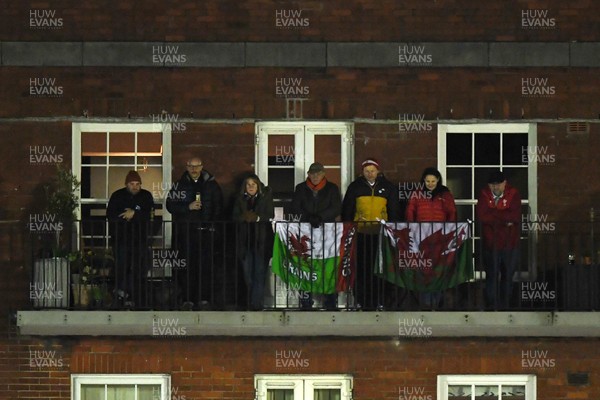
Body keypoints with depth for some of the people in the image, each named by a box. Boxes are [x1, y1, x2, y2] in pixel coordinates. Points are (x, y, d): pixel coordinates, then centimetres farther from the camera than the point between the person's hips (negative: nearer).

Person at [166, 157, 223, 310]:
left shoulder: (211, 184, 10)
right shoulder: (180, 185, 7)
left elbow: (218, 206, 14)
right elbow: (170, 205, 1)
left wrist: (212, 221, 1)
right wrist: (188, 207, -12)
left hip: (206, 230, 1)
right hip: (185, 230, -1)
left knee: (206, 264, -4)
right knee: (188, 264, -5)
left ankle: (204, 297, 1)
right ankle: (188, 299, -4)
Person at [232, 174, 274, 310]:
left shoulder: (265, 197, 6)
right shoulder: (240, 199, 10)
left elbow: (270, 215, -3)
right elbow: (234, 216, 3)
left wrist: (257, 218, -20)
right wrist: (245, 217, -18)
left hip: (261, 239, -2)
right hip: (245, 240, 2)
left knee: (260, 272, -8)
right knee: (247, 273, 2)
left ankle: (256, 303, -9)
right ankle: (250, 302, 12)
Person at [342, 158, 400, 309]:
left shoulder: (388, 187, 8)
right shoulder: (355, 187, 7)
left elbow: (394, 212, 12)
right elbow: (346, 210, 11)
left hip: (381, 234, 0)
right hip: (360, 233, 0)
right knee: (361, 268, 0)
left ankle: (379, 301, 4)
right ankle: (361, 300, 5)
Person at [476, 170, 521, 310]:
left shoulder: (513, 194, -5)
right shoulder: (484, 195, -2)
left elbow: (515, 216, -19)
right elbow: (481, 216, -16)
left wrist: (492, 214, -17)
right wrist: (504, 218, -16)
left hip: (510, 244, 0)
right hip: (490, 243, 0)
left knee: (507, 276, 10)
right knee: (491, 276, 1)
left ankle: (504, 305, 21)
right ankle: (492, 305, 9)